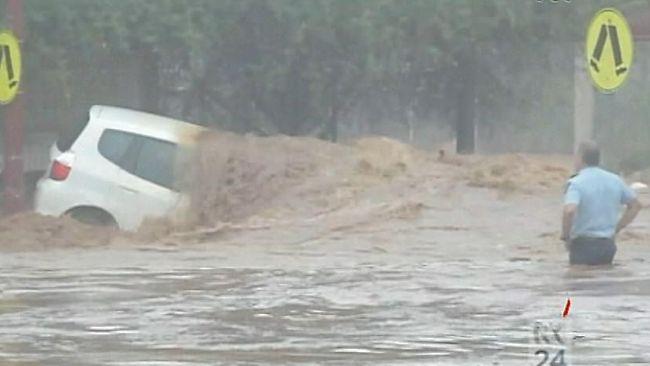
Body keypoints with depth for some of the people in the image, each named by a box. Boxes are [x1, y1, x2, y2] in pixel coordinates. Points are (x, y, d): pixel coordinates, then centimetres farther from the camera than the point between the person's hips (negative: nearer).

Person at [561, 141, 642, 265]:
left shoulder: (576, 183, -13)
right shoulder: (615, 180, 7)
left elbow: (569, 211, -30)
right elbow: (635, 205, 16)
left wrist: (565, 236, -13)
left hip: (583, 245, -6)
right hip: (608, 245, 6)